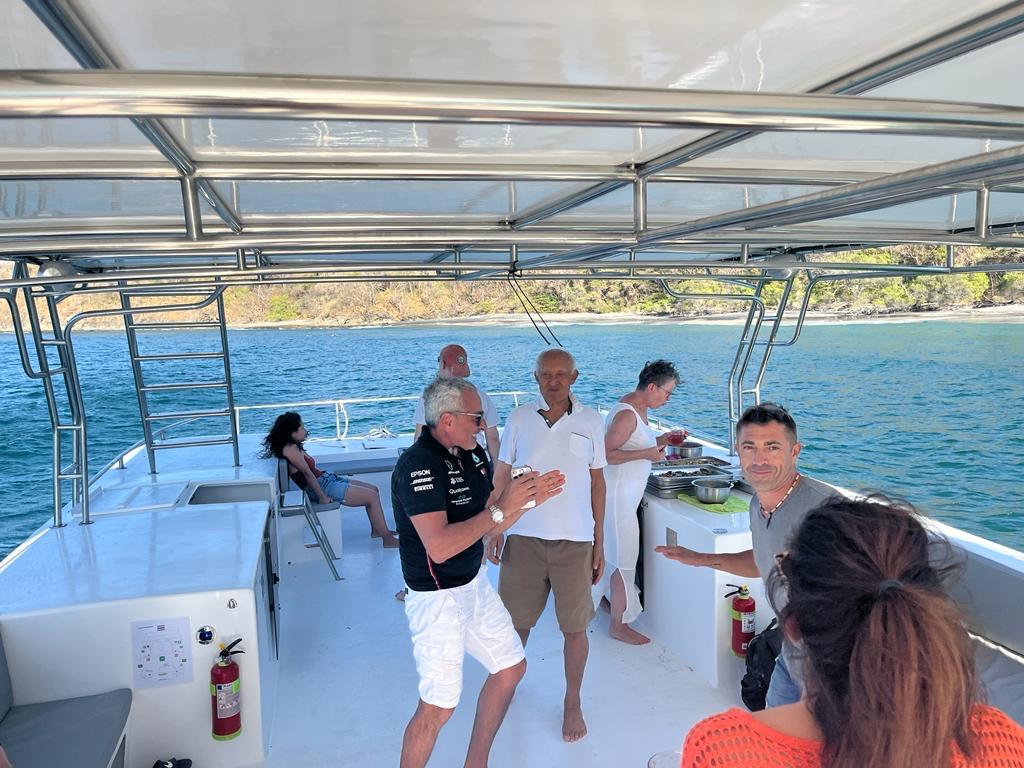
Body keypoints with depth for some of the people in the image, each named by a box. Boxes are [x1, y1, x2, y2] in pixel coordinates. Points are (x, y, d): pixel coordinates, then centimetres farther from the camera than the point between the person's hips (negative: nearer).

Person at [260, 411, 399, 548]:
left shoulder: (294, 447, 13)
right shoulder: (290, 449, -18)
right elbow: (307, 473, -21)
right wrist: (322, 497, -23)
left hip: (326, 479, 11)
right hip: (322, 487, -11)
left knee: (373, 489, 12)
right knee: (372, 496, -12)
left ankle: (376, 530, 20)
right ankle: (388, 539, -6)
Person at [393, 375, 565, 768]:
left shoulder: (471, 453, 1)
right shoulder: (418, 465, -24)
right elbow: (439, 547, -32)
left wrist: (530, 497, -6)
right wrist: (501, 507, -27)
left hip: (475, 582, 9)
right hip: (438, 598, -9)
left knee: (511, 667, 19)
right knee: (438, 708, -2)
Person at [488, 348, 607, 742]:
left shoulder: (590, 421, 1)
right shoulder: (519, 418, 1)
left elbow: (597, 482, 6)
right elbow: (501, 477, 6)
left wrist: (599, 543, 5)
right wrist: (493, 529, 0)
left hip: (574, 540, 0)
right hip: (524, 536, 1)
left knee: (574, 628, 8)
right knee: (516, 621, 12)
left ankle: (572, 702, 30)